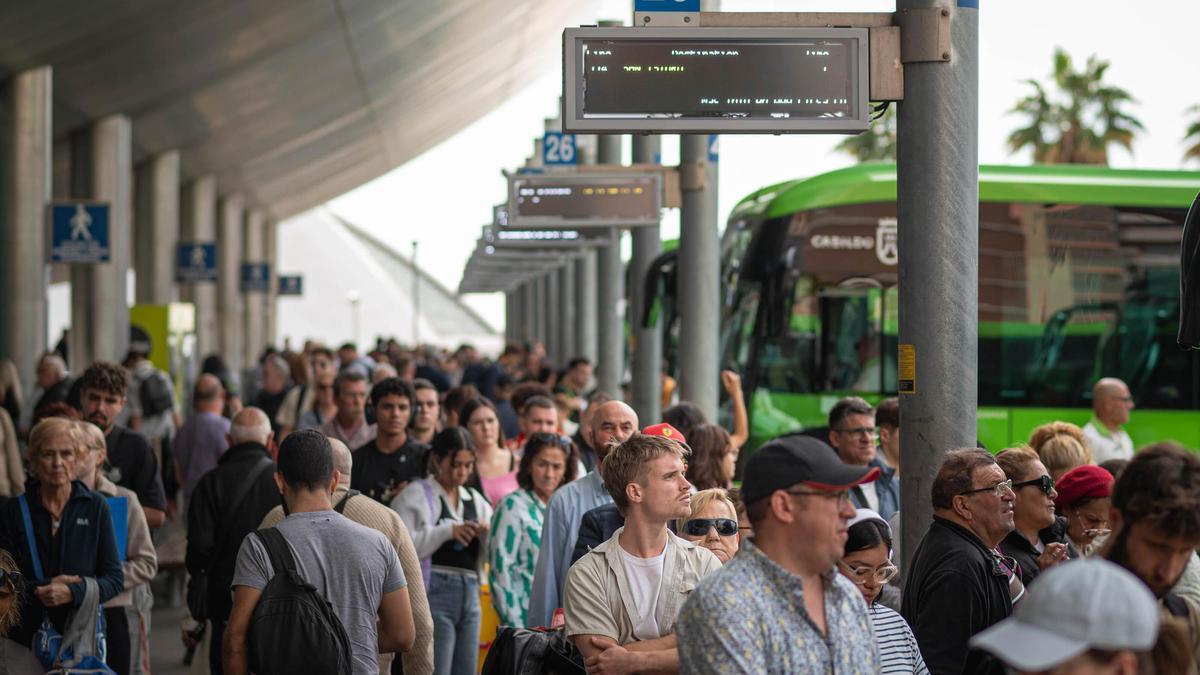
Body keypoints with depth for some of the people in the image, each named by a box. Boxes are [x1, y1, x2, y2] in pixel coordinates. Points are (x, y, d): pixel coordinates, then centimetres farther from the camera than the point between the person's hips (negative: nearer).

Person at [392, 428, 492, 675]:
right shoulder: (415, 495, 1)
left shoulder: (475, 500, 19)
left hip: (469, 595, 6)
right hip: (434, 592, -6)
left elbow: (491, 555, 18)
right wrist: (448, 531, -15)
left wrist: (488, 534, -3)